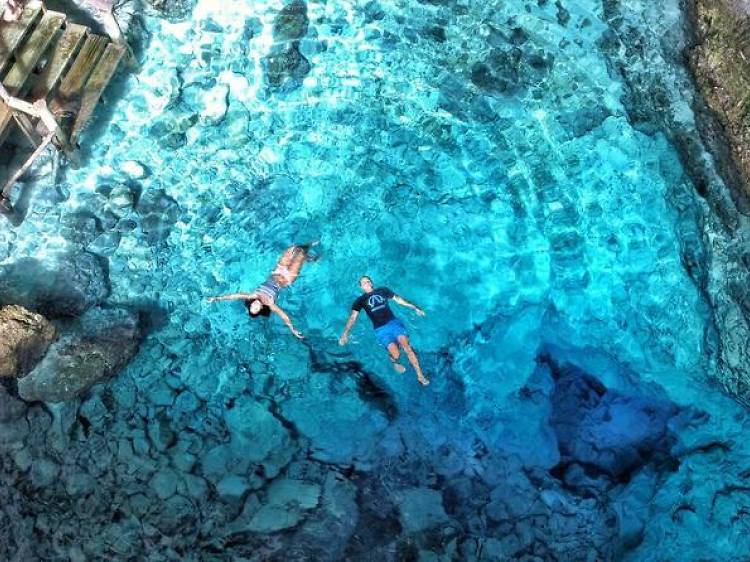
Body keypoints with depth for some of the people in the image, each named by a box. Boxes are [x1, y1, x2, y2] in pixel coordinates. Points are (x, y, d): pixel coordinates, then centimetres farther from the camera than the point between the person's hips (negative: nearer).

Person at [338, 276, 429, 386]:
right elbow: (353, 317, 2)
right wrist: (345, 333, -11)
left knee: (407, 347, -19)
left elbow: (398, 299, 23)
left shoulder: (383, 290, 17)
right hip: (381, 330, -2)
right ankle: (394, 362, 19)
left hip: (394, 322, 2)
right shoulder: (361, 300, 11)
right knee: (396, 354, -18)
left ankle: (420, 376, -11)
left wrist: (415, 308, 21)